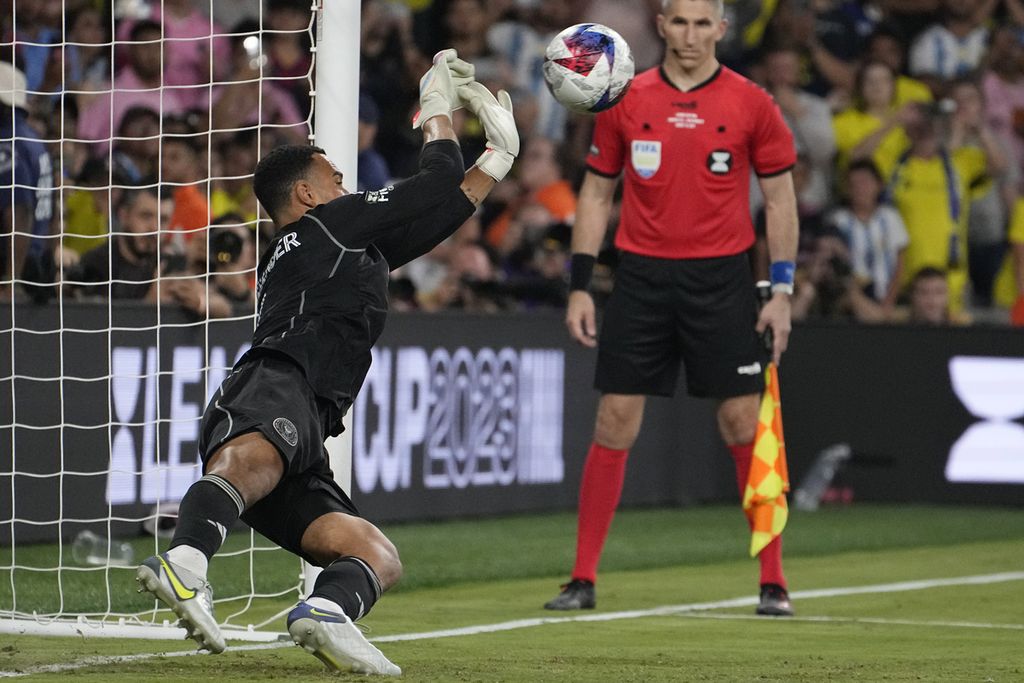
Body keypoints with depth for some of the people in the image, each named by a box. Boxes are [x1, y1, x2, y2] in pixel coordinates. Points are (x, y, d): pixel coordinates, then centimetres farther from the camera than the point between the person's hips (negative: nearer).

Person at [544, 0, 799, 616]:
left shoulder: (751, 104, 0)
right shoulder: (626, 103, 5)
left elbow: (780, 199, 5)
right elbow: (597, 194, 11)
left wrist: (782, 291, -2)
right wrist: (580, 286, 4)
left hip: (721, 278, -1)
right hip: (642, 275, 1)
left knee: (745, 423, -3)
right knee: (615, 422, -1)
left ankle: (773, 581, 6)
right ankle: (583, 578, 5)